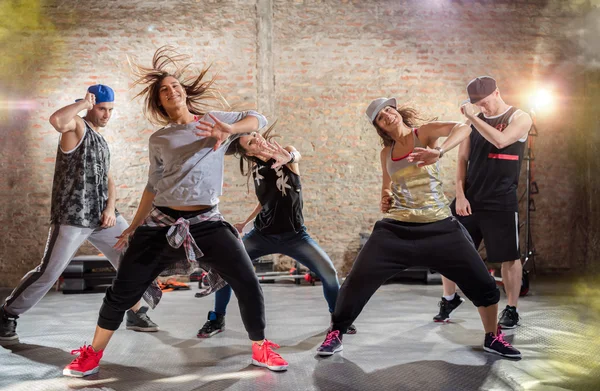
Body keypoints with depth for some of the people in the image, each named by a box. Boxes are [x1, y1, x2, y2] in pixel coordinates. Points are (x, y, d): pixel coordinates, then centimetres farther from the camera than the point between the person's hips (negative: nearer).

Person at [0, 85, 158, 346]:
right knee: (48, 274, -4)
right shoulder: (77, 126, -6)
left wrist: (110, 208, -1)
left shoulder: (102, 142, 18)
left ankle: (135, 313, 21)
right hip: (72, 217, -8)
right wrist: (83, 103, -16)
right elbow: (56, 120, -32)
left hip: (102, 216, 8)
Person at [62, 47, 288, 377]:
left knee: (247, 283, -11)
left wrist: (229, 129, -22)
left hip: (207, 223, -1)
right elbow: (153, 186, 17)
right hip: (161, 224, 1)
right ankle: (92, 356, 22)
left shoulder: (213, 121, 8)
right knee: (122, 292, 1)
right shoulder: (158, 139, 11)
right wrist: (134, 226, 18)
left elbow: (258, 119, -3)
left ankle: (261, 350, 12)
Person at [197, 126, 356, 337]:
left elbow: (297, 155, -37)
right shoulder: (256, 168, 0)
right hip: (262, 234, 3)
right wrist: (245, 222, 14)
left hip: (294, 235, -3)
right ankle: (217, 319, 10)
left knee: (329, 272, -15)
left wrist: (288, 157, -61)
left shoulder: (286, 151, -10)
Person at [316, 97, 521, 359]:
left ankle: (493, 338, 24)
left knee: (483, 284, -1)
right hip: (397, 230, 2)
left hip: (440, 229, -2)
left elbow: (463, 128, -23)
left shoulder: (425, 133, -3)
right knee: (357, 282, -9)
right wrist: (385, 199, 5)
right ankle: (335, 335, 12)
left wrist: (439, 152, -40)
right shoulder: (386, 152, 9)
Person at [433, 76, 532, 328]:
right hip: (469, 198, 4)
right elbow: (462, 160, 9)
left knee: (509, 257, 2)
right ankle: (449, 299, 26)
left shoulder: (520, 118, -3)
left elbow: (500, 140, -24)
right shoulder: (474, 120, 9)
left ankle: (511, 310, 18)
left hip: (502, 201, -4)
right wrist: (460, 195, -1)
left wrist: (473, 118, -18)